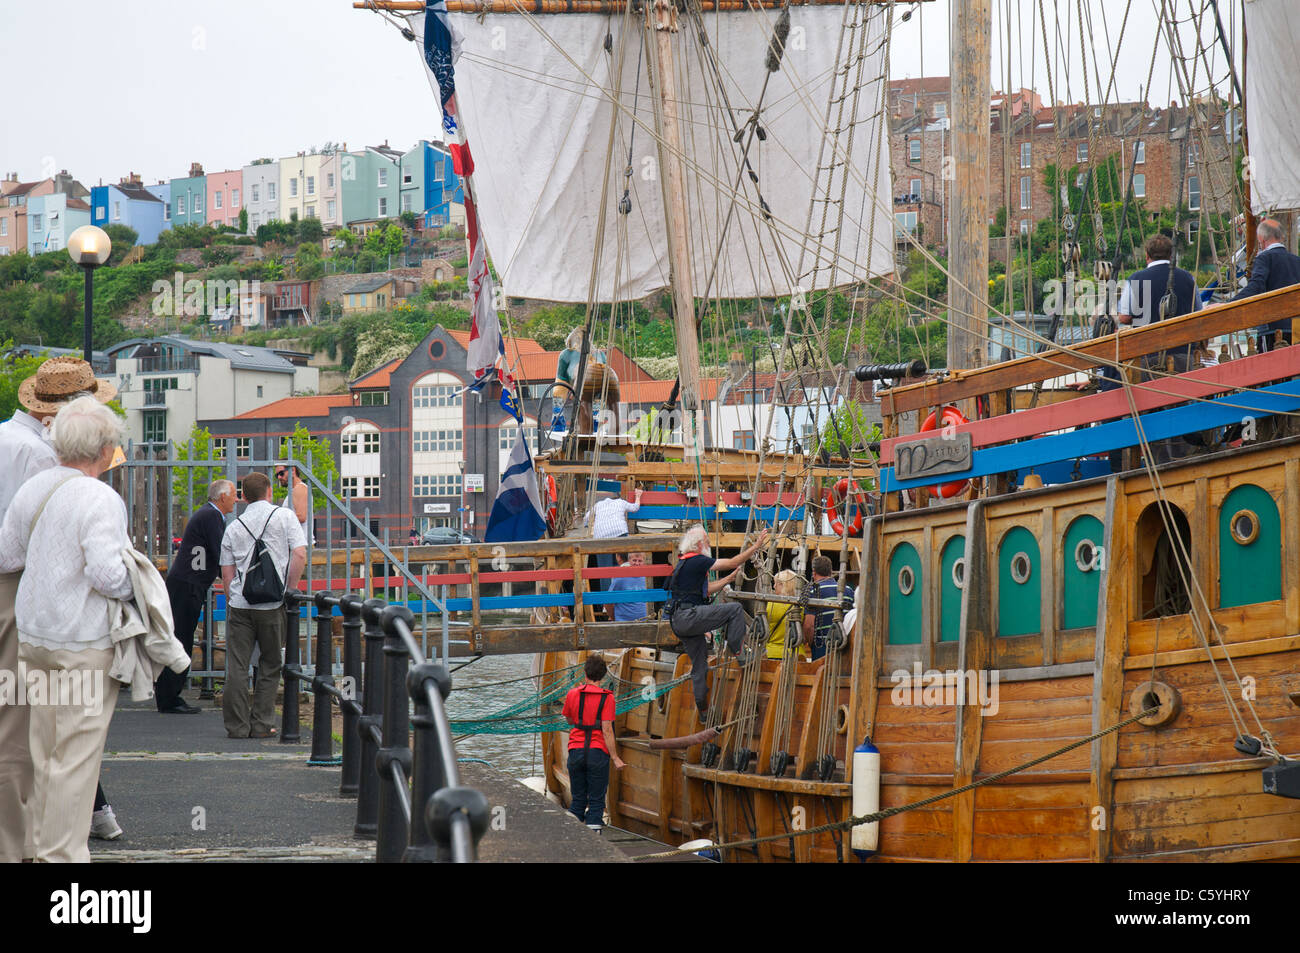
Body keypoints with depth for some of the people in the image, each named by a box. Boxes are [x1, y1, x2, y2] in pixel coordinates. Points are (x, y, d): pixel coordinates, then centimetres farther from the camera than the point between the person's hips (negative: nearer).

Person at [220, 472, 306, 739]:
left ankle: (237, 725, 5)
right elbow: (300, 556, -7)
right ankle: (260, 725, 8)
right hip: (272, 605, -2)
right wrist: (289, 590, 1)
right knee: (270, 666, 9)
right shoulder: (284, 516, 4)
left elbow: (227, 574, 10)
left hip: (239, 604, 2)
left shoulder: (233, 528, 12)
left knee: (236, 667, 5)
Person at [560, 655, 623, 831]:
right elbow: (607, 730, -12)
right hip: (598, 752, -3)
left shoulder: (573, 694, 1)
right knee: (596, 801, 2)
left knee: (577, 799, 13)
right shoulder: (607, 697, -8)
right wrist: (615, 758, -8)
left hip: (576, 751, 3)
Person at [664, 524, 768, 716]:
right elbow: (732, 563, -6)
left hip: (678, 623, 10)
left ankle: (702, 709, 19)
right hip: (688, 616, -10)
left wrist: (730, 578, 36)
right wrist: (756, 547, 2)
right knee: (735, 608, -9)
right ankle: (738, 651, -7)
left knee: (700, 664, 15)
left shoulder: (684, 563, 22)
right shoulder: (697, 561, -8)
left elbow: (706, 589, 30)